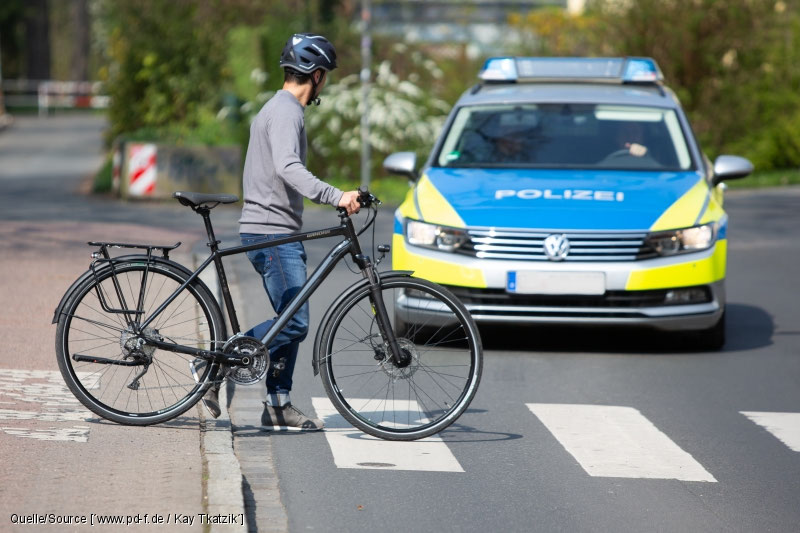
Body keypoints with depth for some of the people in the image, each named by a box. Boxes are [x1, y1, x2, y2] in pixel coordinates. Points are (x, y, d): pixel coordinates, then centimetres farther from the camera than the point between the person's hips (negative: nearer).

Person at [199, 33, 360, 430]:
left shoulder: (279, 108, 20)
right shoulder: (286, 112, -14)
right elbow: (289, 168, -31)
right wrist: (336, 197, -41)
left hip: (278, 232, 11)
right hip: (272, 232, -11)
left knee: (292, 322, 9)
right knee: (295, 323, -14)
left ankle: (278, 404, 10)